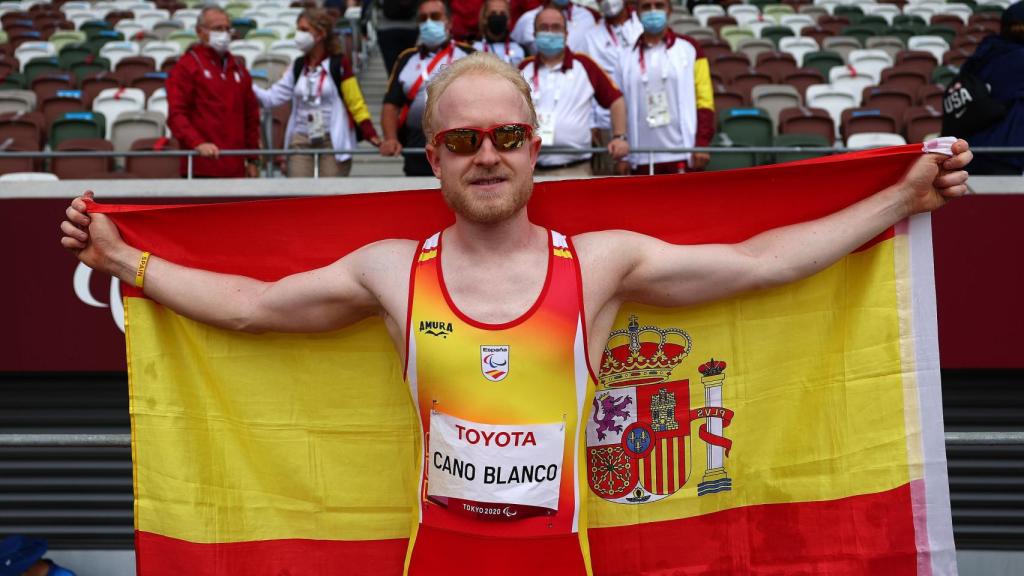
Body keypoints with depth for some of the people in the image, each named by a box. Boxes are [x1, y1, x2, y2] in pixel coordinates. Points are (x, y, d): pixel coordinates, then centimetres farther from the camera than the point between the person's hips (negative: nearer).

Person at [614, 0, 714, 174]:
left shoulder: (689, 49, 4)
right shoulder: (627, 57, 10)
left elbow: (704, 100, 1)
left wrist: (702, 144, -9)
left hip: (683, 154, -2)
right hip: (643, 158, 2)